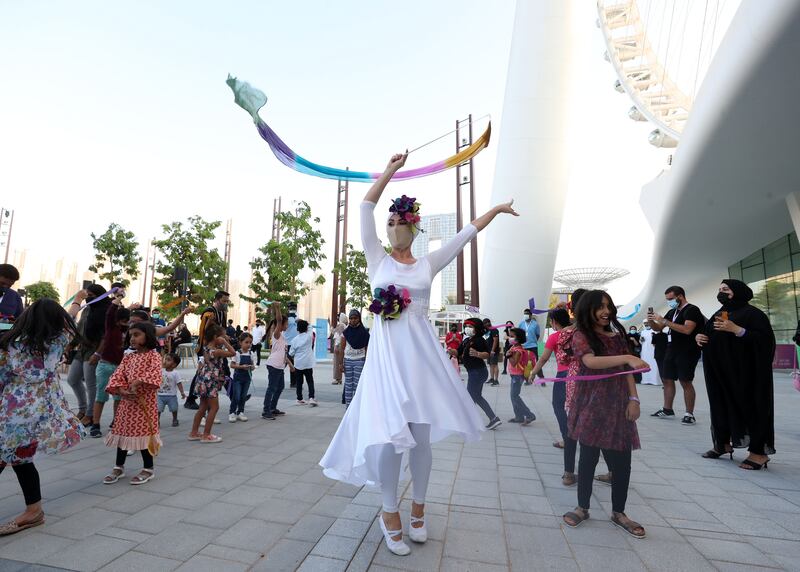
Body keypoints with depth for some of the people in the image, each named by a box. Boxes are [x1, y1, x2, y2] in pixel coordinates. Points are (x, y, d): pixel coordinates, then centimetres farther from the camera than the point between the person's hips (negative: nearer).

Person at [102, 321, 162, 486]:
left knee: (144, 432, 0)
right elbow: (117, 375, 2)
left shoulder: (153, 355, -8)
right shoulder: (128, 357, 11)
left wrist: (137, 383, -32)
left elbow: (154, 374, -24)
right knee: (122, 431, 14)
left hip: (145, 401, -6)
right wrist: (121, 390, -15)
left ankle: (148, 469, 15)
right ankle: (119, 467, 31)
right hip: (127, 400, 7)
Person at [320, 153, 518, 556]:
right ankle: (390, 512, 22)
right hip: (386, 353, -1)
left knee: (420, 435, 8)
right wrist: (390, 170, 5)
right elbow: (365, 209, 3)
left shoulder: (428, 264, 10)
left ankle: (418, 508, 32)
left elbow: (465, 234, 15)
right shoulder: (377, 260, 7)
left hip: (421, 353, 1)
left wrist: (496, 210, 20)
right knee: (390, 436, -3)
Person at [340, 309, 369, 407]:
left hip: (359, 360, -2)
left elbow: (367, 349, 1)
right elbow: (342, 348, 6)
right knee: (348, 385, 4)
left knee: (357, 385, -5)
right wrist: (341, 363, 0)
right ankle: (348, 407, 10)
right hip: (347, 360, 2)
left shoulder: (364, 332, 0)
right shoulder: (345, 332, 5)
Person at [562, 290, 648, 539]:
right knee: (588, 457, 5)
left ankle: (618, 512, 26)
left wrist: (634, 399, 0)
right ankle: (582, 507, 24)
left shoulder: (617, 335, 9)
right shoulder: (581, 336, -7)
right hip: (591, 405, -4)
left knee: (622, 461, 6)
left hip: (617, 406, 4)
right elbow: (591, 361, -25)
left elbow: (627, 371, 10)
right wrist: (627, 357, -34)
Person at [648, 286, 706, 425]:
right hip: (671, 351, 8)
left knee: (686, 382, -4)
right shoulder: (672, 312, 14)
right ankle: (667, 410, 21)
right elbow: (658, 328, 17)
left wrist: (664, 321, -26)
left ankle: (689, 414, 6)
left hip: (687, 353, -8)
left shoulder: (692, 310, -10)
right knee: (667, 380, 11)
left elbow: (687, 330, -25)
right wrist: (651, 321, -4)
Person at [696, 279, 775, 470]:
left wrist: (737, 330, -24)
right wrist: (701, 338, 3)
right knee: (722, 405, 10)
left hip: (745, 371, -7)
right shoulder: (717, 315, 15)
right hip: (720, 371, 7)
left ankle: (759, 452, 7)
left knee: (751, 407, -2)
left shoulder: (752, 313, -6)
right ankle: (723, 443, 20)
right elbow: (712, 339, 25)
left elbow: (767, 339, -17)